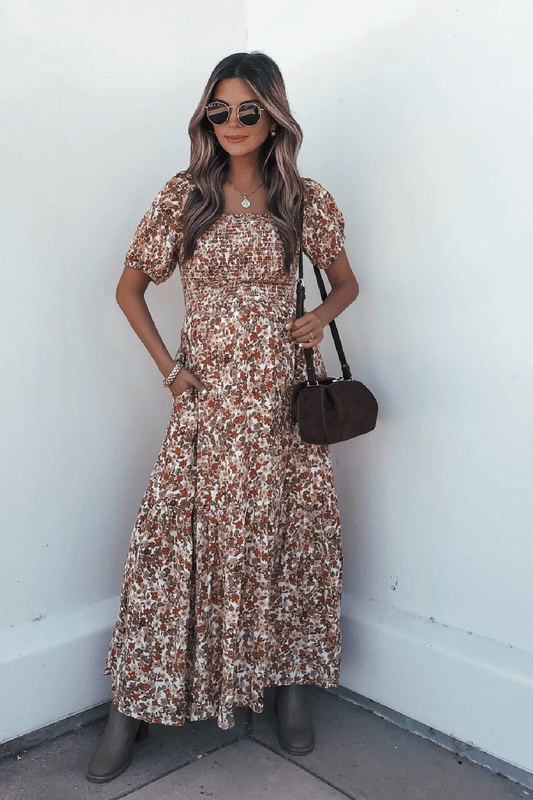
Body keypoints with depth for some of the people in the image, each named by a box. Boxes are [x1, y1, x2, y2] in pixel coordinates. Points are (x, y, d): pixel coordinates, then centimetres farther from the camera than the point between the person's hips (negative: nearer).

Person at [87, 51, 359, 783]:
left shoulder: (306, 201, 4)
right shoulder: (185, 196, 2)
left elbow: (346, 282, 16)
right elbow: (129, 287, 8)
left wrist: (323, 314, -7)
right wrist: (167, 366, -3)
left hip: (284, 394, 1)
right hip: (206, 395, 0)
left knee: (290, 532, 7)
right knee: (181, 537, 1)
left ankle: (289, 681, 28)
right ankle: (136, 704, 17)